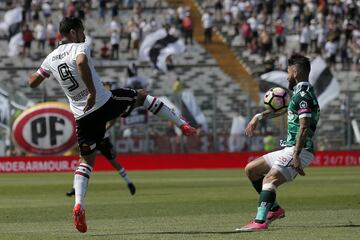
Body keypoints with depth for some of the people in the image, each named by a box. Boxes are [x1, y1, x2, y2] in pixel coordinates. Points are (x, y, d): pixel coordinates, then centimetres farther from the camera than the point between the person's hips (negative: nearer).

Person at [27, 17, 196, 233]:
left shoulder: (51, 58, 9)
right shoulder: (80, 48, -8)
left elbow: (33, 82, 19)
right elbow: (81, 63, -33)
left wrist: (42, 71, 40)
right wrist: (92, 92, -28)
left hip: (83, 116, 4)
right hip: (106, 104, -4)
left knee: (86, 160, 14)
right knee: (143, 95, 22)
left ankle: (79, 204, -9)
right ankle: (183, 125, 21)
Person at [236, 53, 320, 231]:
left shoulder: (303, 94, -12)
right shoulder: (300, 93, 20)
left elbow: (304, 127, -22)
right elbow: (282, 109, 39)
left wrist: (296, 156, -28)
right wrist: (259, 117, 39)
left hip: (299, 151, -10)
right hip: (288, 150, 10)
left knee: (269, 179, -28)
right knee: (251, 169, 15)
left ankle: (260, 222, -42)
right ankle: (275, 209, 17)